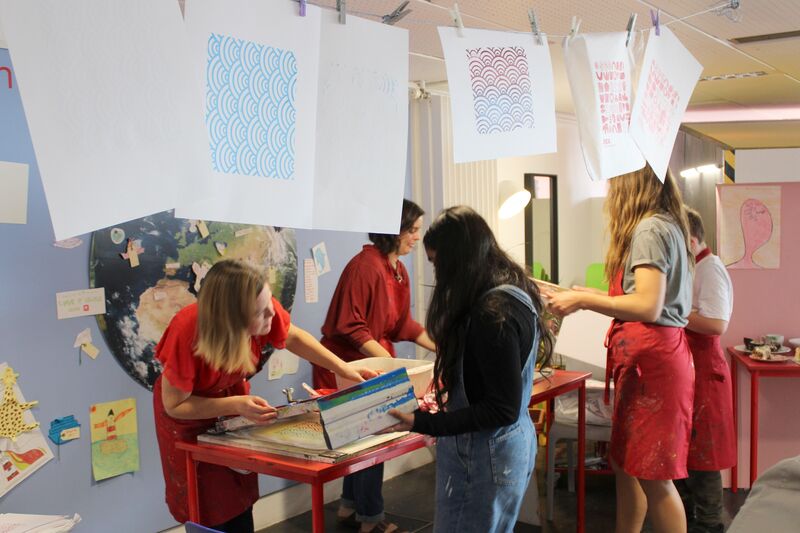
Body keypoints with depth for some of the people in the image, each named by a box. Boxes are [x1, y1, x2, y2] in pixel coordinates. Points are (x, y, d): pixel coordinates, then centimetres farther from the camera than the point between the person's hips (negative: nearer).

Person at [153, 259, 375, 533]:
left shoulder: (263, 309, -29)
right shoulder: (187, 333, -39)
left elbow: (293, 337, -5)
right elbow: (174, 405, -25)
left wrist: (345, 369, -12)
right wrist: (236, 406, -37)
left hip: (234, 396, 4)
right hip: (190, 416, -4)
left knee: (240, 496, 10)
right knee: (207, 505, 4)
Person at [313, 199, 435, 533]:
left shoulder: (399, 271, 7)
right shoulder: (365, 266, -22)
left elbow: (402, 324, 13)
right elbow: (349, 326, -24)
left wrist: (442, 348, 9)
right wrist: (387, 360, -27)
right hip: (347, 367, -9)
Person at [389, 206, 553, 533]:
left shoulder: (494, 312, -24)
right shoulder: (509, 293, 6)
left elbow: (502, 409, -23)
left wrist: (423, 424, -24)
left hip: (486, 455, -10)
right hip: (504, 445, 10)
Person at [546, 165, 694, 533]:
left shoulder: (649, 229, -12)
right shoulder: (668, 226, 18)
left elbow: (648, 308, -20)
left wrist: (583, 301, -14)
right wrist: (594, 297, 22)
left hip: (650, 358, -10)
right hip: (645, 356, 10)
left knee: (653, 475, -2)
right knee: (626, 465, 15)